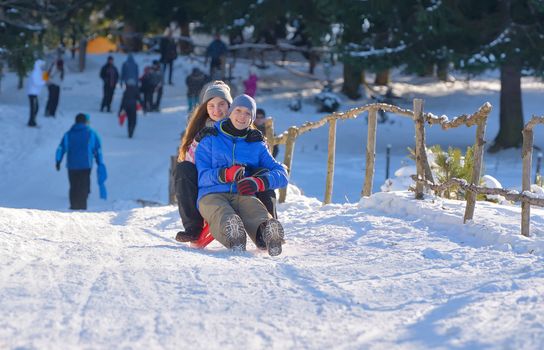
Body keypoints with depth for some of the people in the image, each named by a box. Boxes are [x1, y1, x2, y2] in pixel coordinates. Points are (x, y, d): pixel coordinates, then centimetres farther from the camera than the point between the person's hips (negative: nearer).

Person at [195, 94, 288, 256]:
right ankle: (233, 236, -75)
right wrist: (225, 174, -16)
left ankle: (266, 232, -72)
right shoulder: (209, 140, 19)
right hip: (212, 195, -2)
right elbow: (201, 177, 6)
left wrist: (259, 182, -10)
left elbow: (281, 174, 13)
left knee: (257, 212, -39)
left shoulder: (257, 145, 25)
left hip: (244, 196, 2)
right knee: (222, 216, -42)